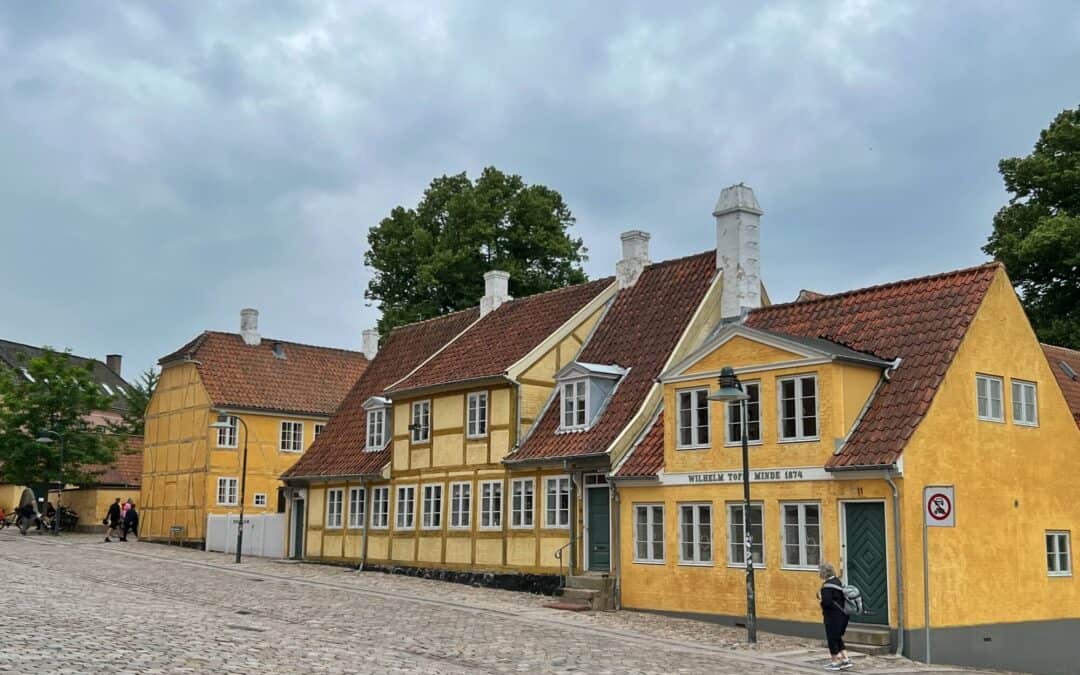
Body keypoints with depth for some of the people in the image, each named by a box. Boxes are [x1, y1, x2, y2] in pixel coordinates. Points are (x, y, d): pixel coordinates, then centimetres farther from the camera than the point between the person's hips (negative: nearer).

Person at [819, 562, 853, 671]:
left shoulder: (827, 585, -18)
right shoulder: (839, 582, 10)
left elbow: (827, 602, -24)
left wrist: (821, 597, -5)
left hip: (833, 616, -9)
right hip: (842, 614, 9)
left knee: (832, 638, 4)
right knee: (838, 638, 19)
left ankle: (834, 663, 12)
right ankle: (846, 660, 15)